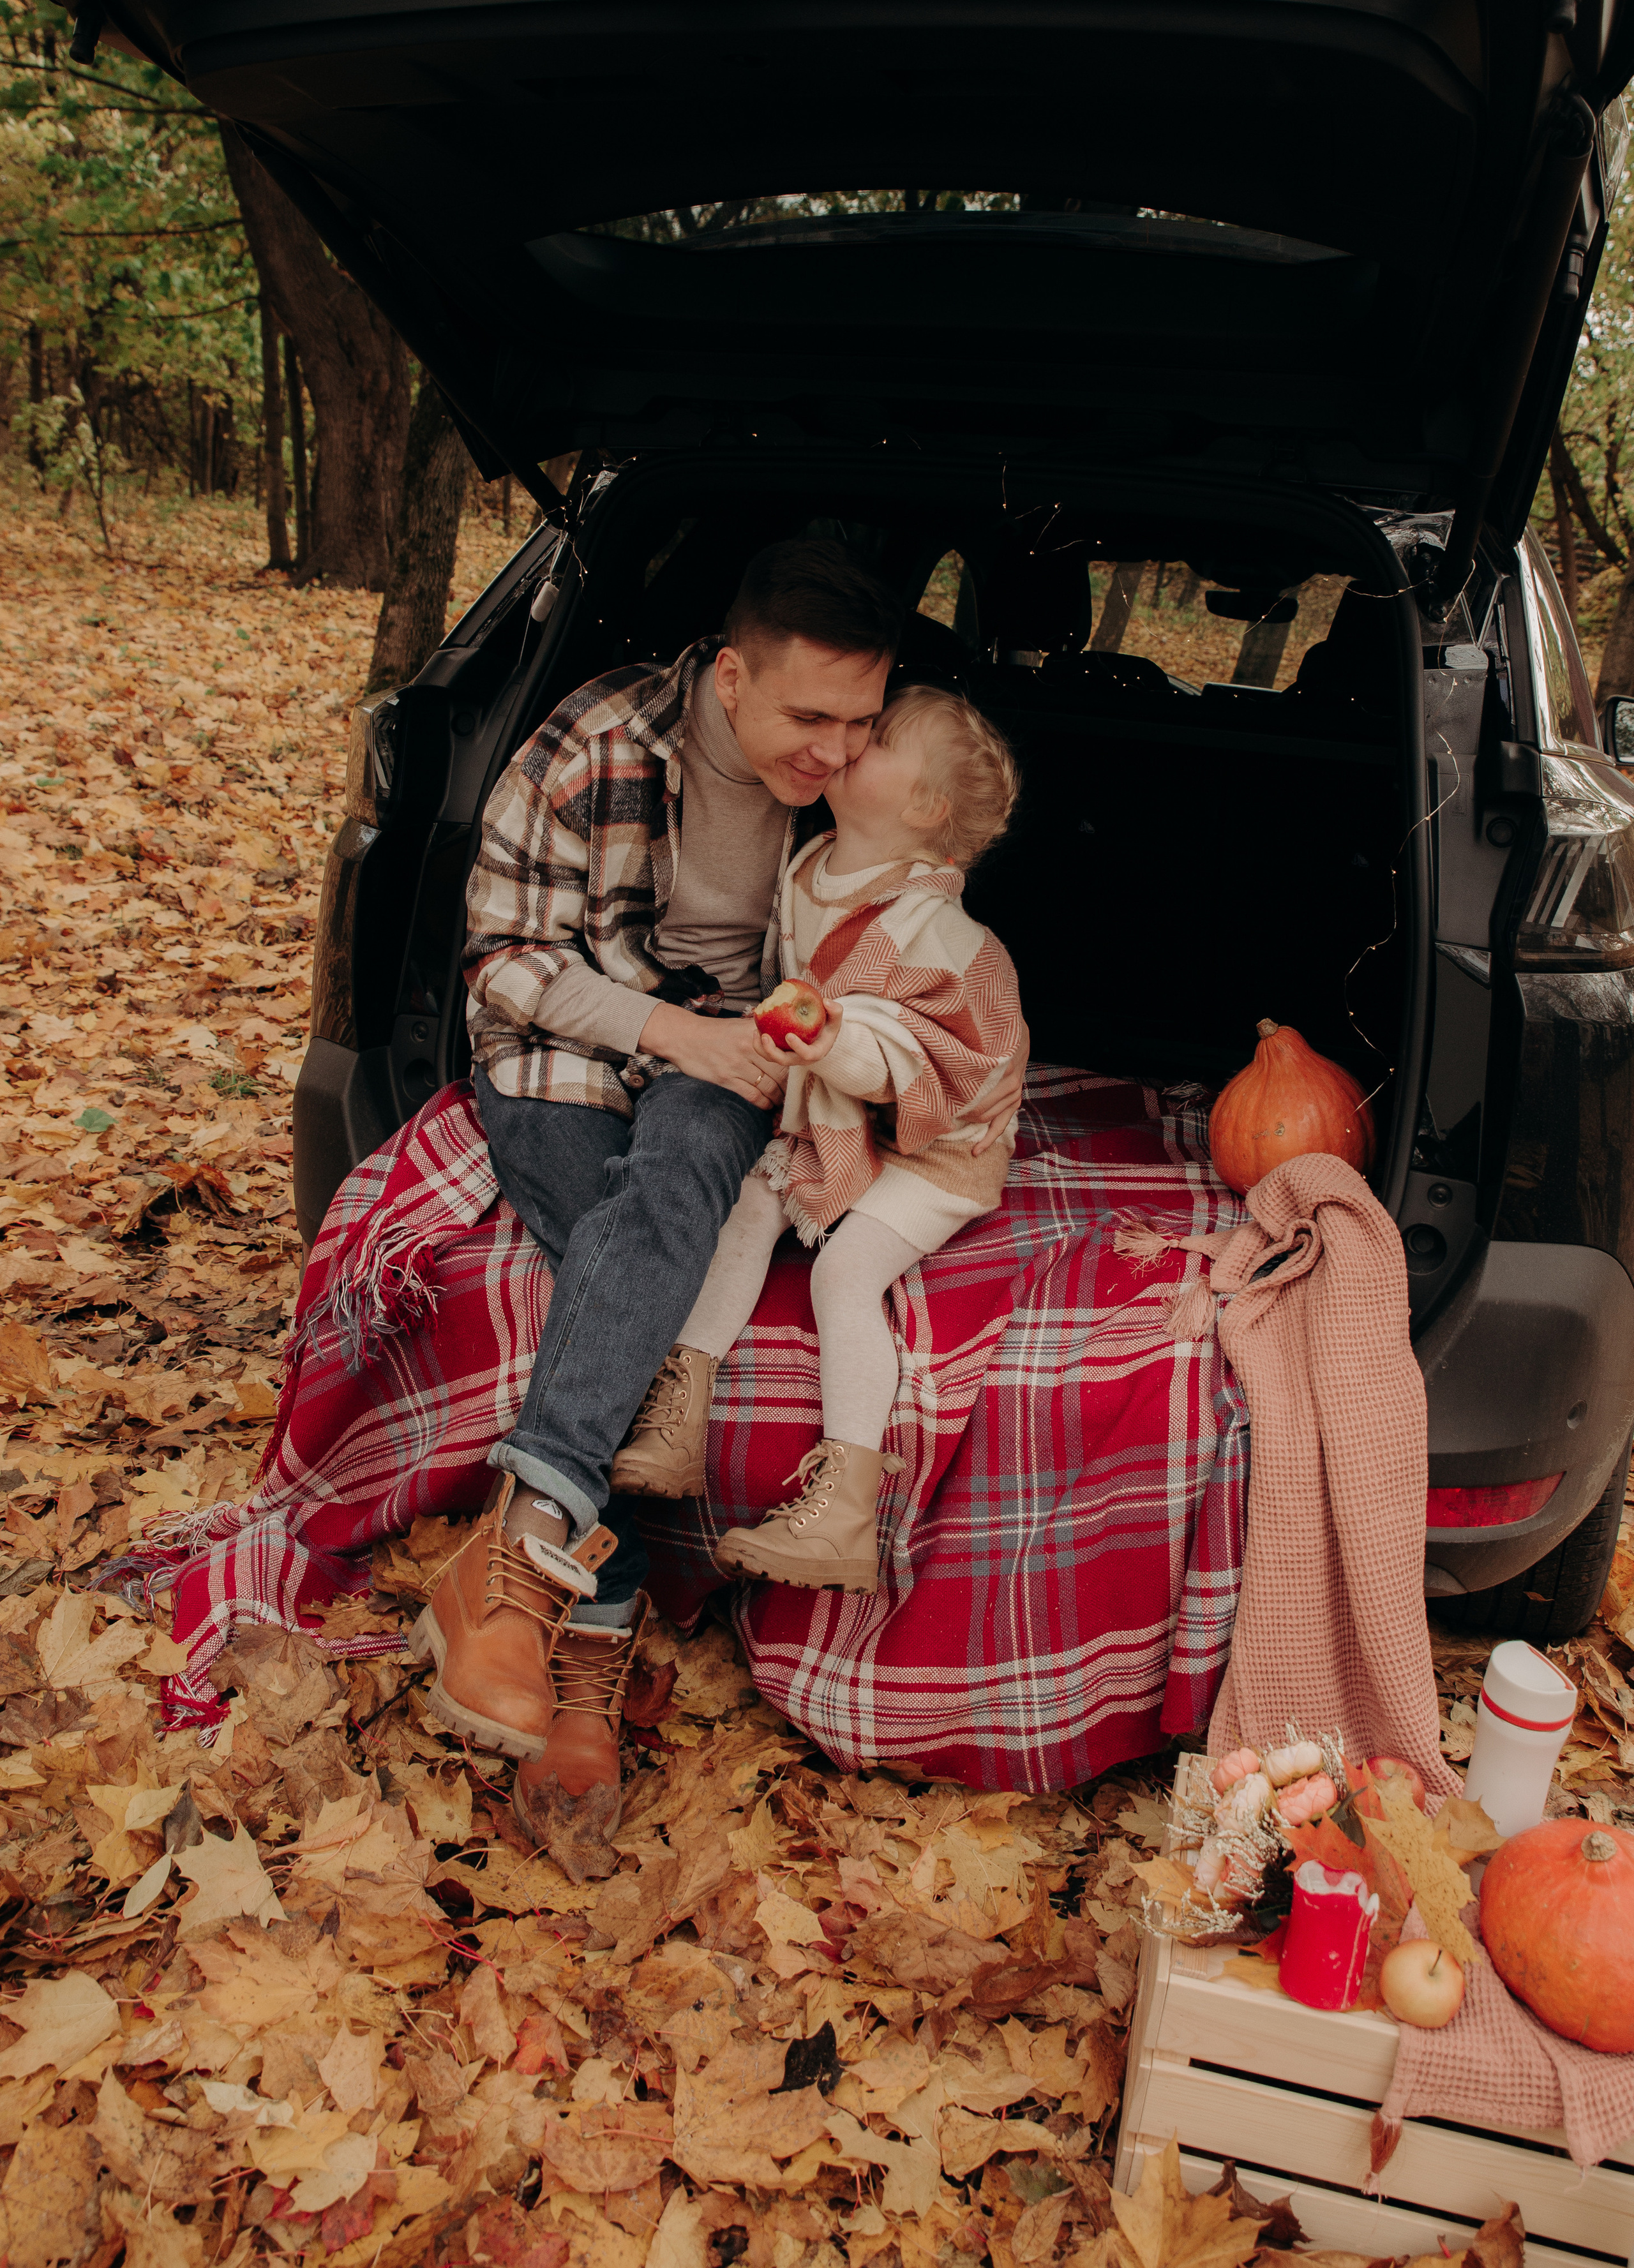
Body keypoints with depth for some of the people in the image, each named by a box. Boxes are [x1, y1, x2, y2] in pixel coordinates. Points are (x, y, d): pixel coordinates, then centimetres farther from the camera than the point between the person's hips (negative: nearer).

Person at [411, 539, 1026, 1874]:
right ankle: (591, 1674, -32)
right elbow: (502, 955, -8)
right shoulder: (595, 751, -14)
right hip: (562, 1054, -2)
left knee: (675, 1184, -35)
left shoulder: (854, 789, -2)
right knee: (632, 1268, -31)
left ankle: (519, 1550, -41)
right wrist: (670, 1030, -19)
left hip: (730, 1056, 2)